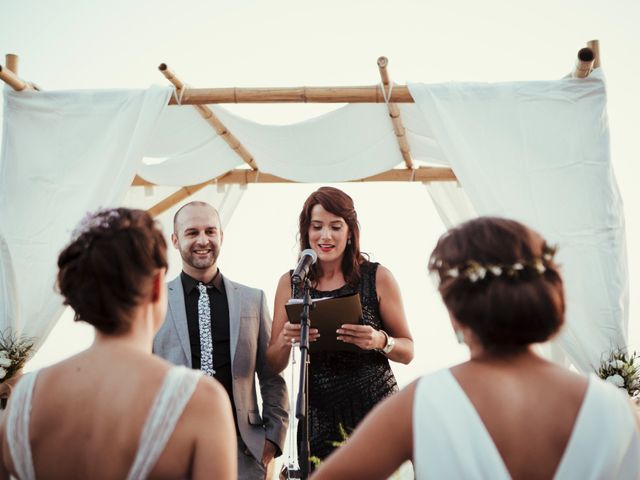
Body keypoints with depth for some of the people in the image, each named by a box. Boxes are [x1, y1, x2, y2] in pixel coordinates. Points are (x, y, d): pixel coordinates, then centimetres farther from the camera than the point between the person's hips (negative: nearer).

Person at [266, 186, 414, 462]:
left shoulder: (378, 278, -2)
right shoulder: (290, 283, 4)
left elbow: (407, 351, 3)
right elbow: (275, 365, 7)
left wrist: (380, 341, -17)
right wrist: (286, 340, -14)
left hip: (375, 409, -1)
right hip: (318, 417, 1)